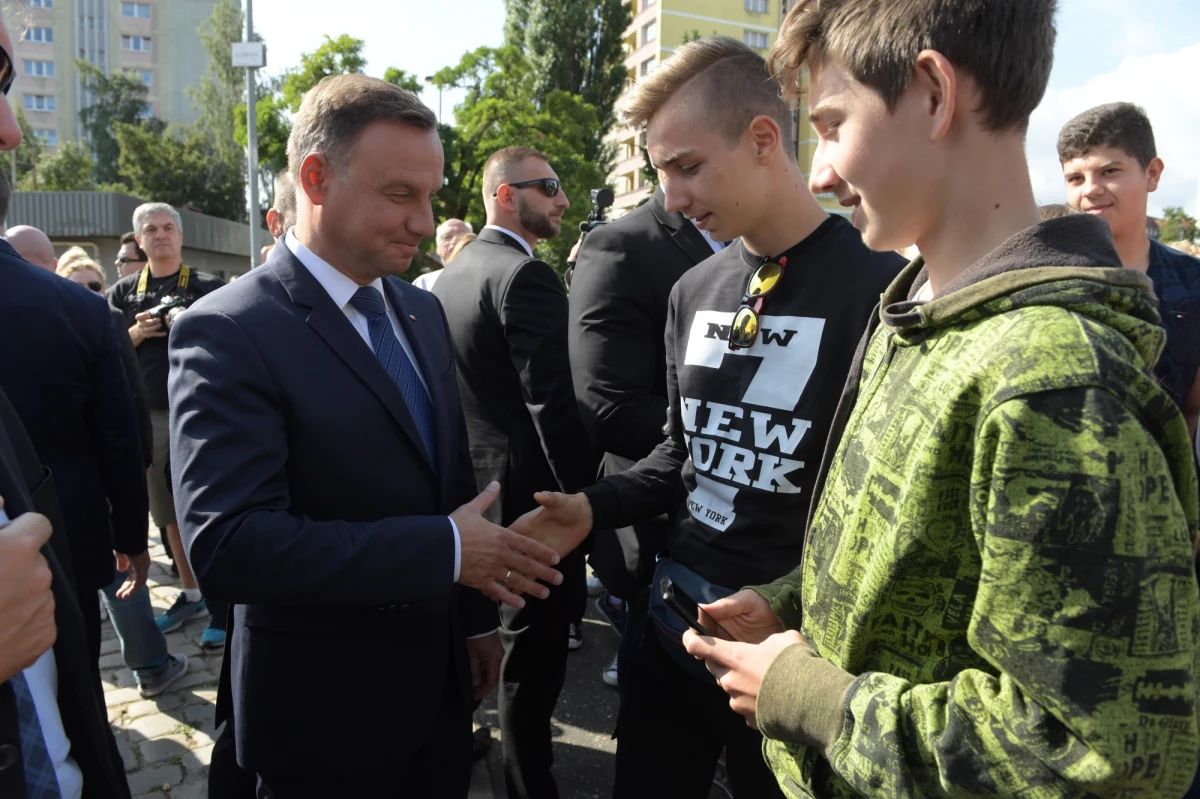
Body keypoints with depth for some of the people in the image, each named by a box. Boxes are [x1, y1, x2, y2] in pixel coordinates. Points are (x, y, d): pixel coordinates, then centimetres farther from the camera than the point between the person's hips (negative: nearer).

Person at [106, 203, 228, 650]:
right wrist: (135, 334, -9)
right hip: (149, 417, 4)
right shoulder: (123, 293, 10)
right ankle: (190, 594, 27)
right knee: (169, 514, 13)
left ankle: (221, 605, 7)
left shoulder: (209, 287, 1)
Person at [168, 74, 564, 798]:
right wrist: (448, 549, -26)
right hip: (325, 717, -6)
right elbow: (229, 545, -27)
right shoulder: (227, 335, -18)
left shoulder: (423, 313, 5)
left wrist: (479, 619, 12)